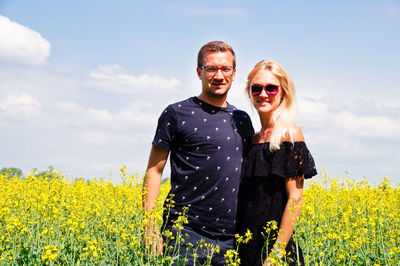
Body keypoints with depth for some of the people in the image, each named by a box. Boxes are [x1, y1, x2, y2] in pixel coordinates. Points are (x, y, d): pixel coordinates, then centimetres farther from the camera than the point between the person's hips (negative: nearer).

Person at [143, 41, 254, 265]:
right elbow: (154, 171, -2)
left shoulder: (243, 120, 14)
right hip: (186, 234, -4)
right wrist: (150, 229, -10)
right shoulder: (177, 114, -1)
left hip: (231, 238, 5)